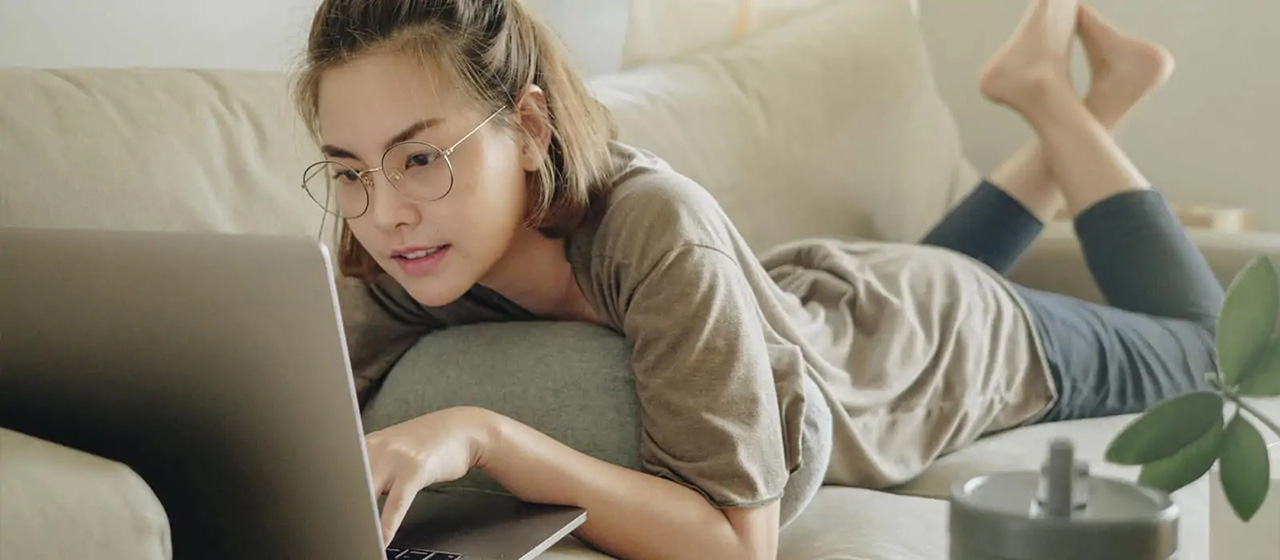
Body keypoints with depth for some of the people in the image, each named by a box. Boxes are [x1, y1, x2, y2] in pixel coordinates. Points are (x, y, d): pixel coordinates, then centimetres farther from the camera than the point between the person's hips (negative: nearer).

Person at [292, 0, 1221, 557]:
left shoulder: (657, 229, -49)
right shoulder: (402, 274, -34)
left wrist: (481, 436, -58)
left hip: (958, 343, -4)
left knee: (1198, 340, 30)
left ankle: (1053, 96, 35)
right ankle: (1075, 104, 50)